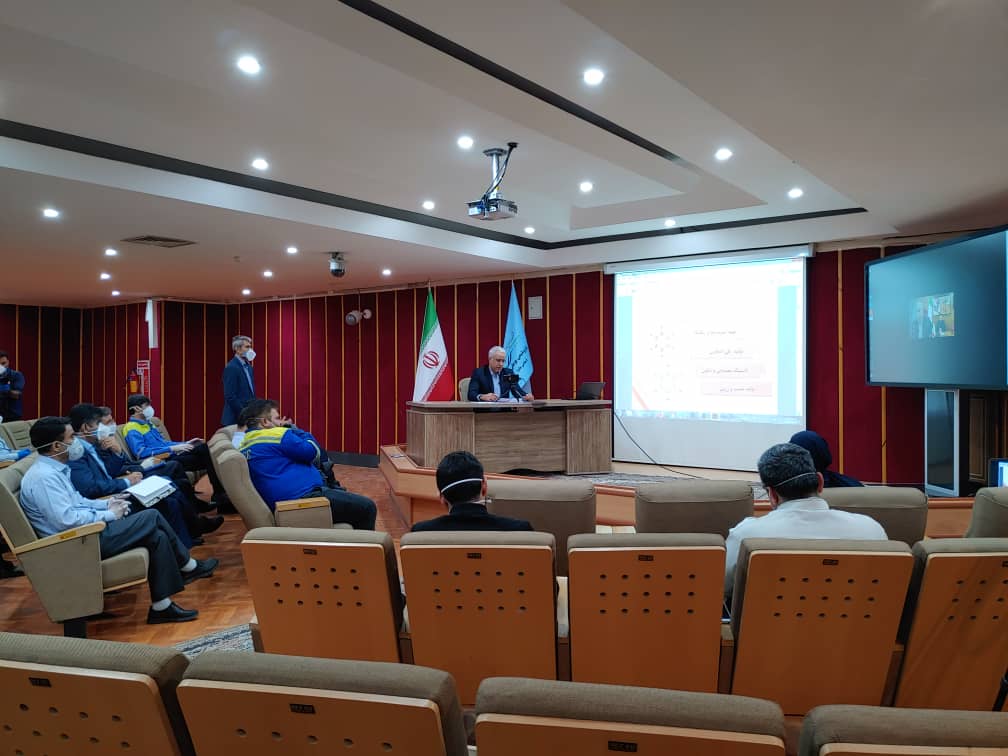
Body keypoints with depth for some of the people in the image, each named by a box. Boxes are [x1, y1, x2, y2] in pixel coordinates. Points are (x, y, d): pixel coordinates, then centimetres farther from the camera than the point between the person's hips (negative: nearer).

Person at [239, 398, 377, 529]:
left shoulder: (244, 448, 16)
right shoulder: (278, 434, -12)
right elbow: (312, 452, -6)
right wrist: (292, 428, 6)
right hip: (303, 496, -11)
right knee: (367, 507, -4)